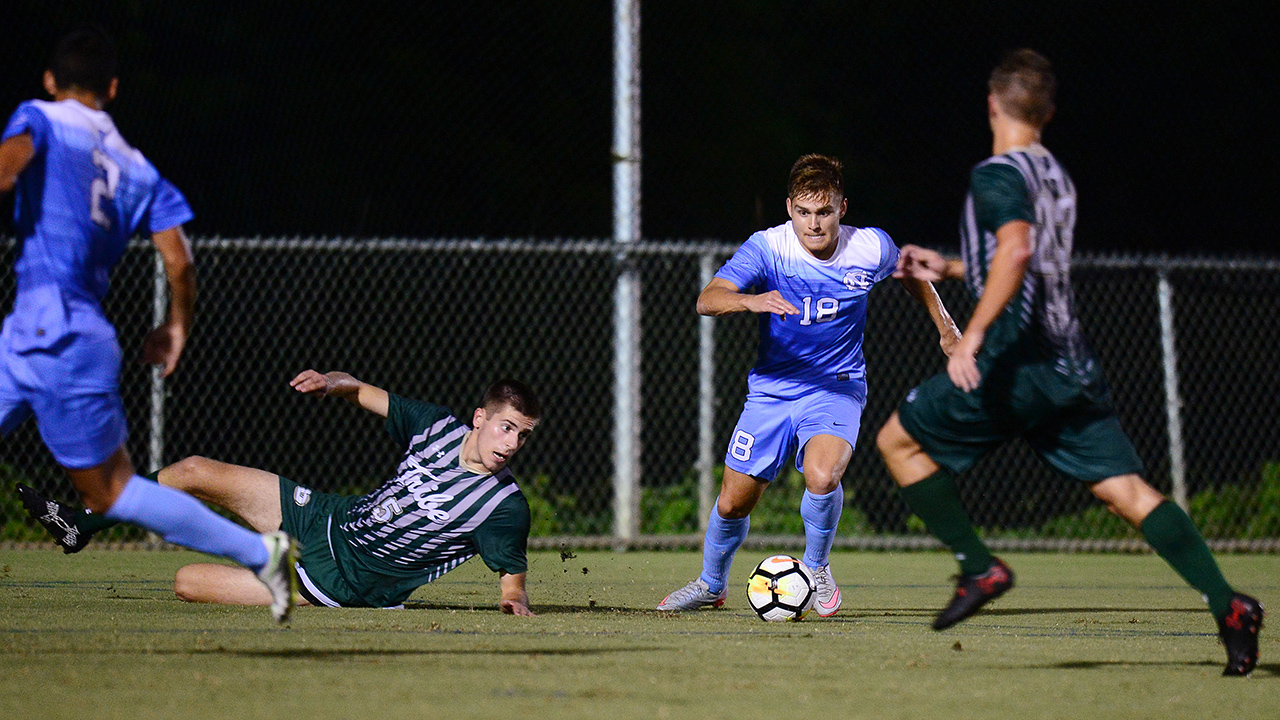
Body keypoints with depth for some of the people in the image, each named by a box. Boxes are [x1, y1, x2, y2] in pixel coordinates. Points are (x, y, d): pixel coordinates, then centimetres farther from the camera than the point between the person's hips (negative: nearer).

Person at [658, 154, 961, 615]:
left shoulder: (871, 248, -10)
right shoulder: (767, 248, -16)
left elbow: (909, 273, 15)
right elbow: (707, 300, -30)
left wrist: (945, 327, 19)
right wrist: (752, 300, -50)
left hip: (836, 388, -1)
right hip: (772, 387, 1)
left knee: (821, 475, -30)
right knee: (733, 503, 6)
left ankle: (817, 567, -1)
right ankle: (711, 585, 36)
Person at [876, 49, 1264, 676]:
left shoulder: (997, 175, -8)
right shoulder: (1055, 176, 19)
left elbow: (1016, 250, -27)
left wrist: (972, 336, -29)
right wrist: (947, 267, 37)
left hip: (1018, 362, -8)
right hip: (1070, 365, 8)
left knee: (898, 440, 8)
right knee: (1125, 489, 2)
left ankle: (979, 569, 2)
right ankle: (1226, 605, -12)